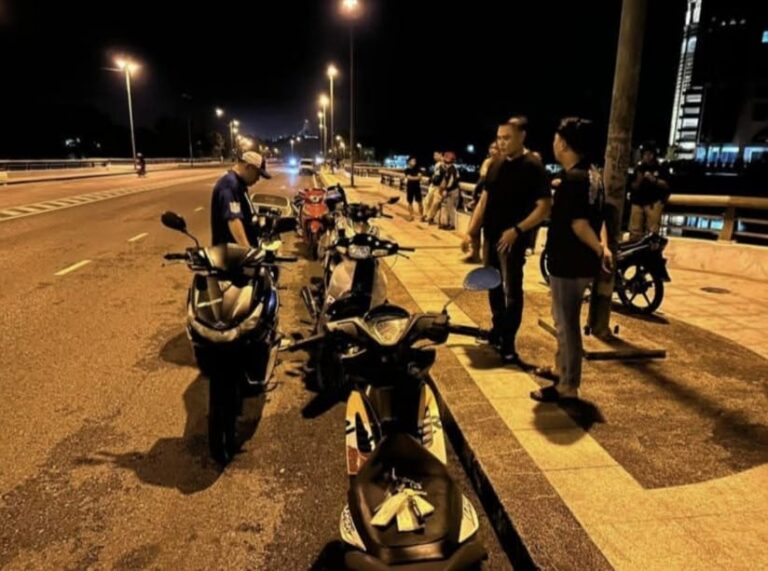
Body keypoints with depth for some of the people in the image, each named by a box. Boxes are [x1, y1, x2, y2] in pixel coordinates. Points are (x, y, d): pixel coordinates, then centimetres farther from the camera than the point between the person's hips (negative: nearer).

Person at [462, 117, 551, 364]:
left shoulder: (533, 167, -11)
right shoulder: (496, 165, 9)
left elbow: (544, 207, -15)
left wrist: (517, 230, -24)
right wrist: (471, 231, 6)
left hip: (512, 239, -7)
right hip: (490, 236, 7)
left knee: (511, 291, -1)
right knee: (493, 286, 16)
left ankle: (508, 344, 7)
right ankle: (497, 330, 33)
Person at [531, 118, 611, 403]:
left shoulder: (572, 178, -20)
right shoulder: (592, 176, 10)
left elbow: (578, 224, -27)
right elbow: (596, 216, 16)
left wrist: (600, 250, -15)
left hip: (569, 264, -10)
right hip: (579, 262, 10)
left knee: (567, 324, 1)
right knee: (564, 321, 23)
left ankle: (567, 387, 12)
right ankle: (561, 368, 39)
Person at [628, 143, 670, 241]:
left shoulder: (661, 168, 2)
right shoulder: (639, 168, 9)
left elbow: (666, 185, -3)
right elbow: (634, 187, 8)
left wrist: (654, 180, -15)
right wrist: (638, 180, -11)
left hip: (654, 202, -3)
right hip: (638, 202, 3)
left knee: (652, 231, -7)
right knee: (634, 231, 4)